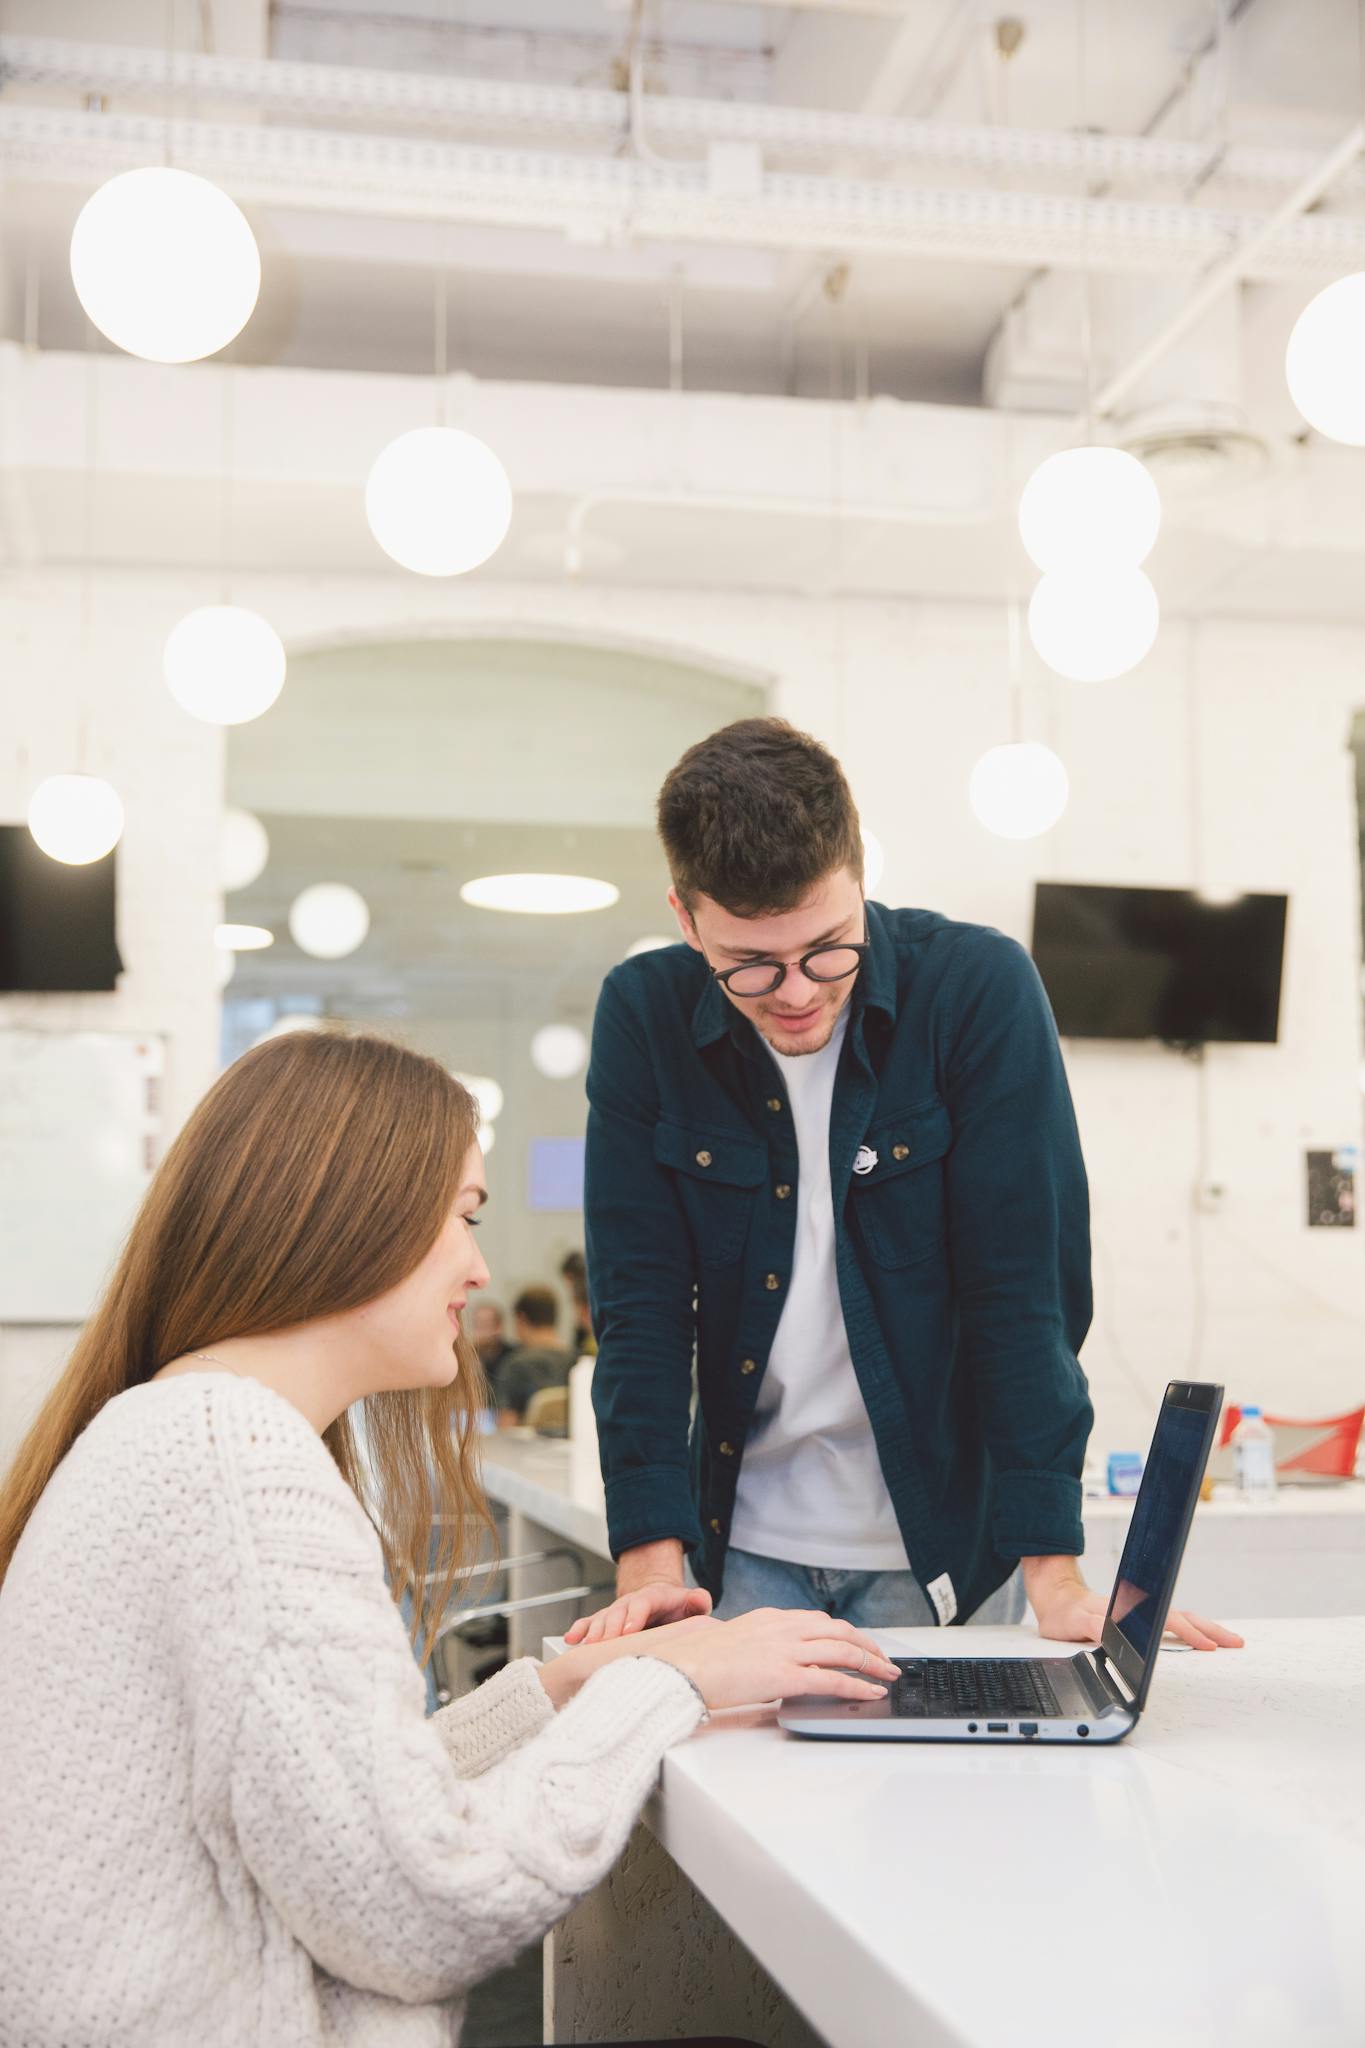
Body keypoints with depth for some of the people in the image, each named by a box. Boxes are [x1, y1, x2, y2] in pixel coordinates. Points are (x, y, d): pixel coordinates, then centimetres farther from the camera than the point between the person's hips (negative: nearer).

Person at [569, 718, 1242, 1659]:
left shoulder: (980, 988, -15)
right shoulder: (644, 1016, -8)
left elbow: (1025, 1287, -15)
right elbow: (639, 1302, -8)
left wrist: (1053, 1574, -19)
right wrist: (651, 1563, -16)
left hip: (941, 1539, -1)